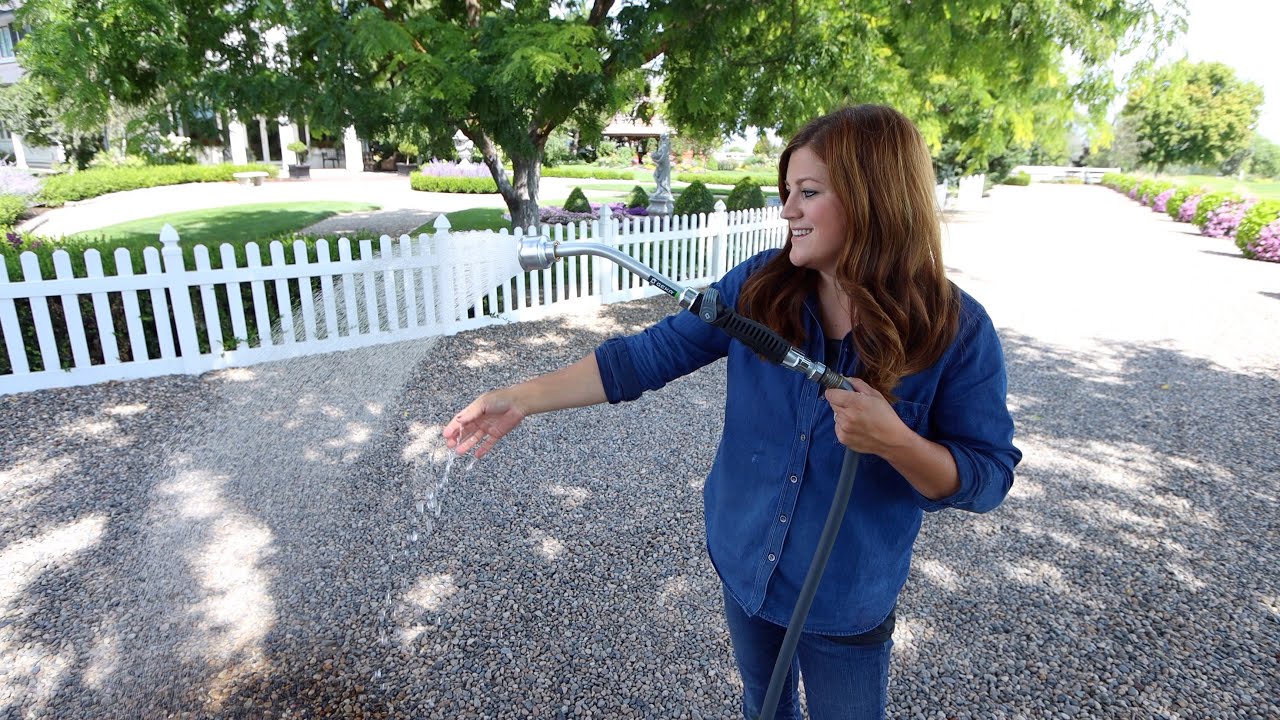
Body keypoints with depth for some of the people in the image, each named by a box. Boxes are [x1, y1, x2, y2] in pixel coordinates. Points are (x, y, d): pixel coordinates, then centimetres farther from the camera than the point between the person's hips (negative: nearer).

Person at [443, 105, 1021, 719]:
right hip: (744, 566, 3)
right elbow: (650, 355, -13)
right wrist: (522, 399, -18)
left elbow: (987, 477, -13)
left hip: (846, 599, -2)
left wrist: (894, 441, -33)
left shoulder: (956, 330, -19)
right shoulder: (759, 286, -12)